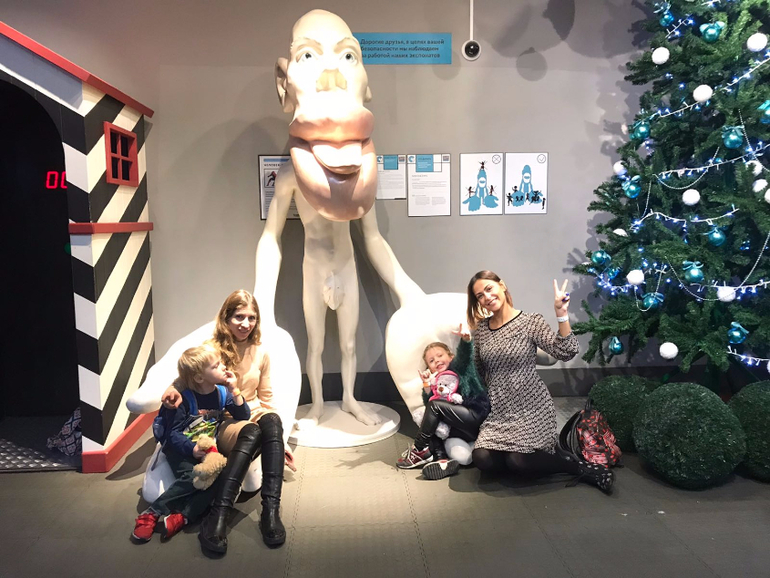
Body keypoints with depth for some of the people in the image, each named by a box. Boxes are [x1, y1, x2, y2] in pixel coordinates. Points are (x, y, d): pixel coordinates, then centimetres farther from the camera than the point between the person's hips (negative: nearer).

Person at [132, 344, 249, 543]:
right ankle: (152, 514, -20)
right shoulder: (184, 398, -12)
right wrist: (192, 449, -30)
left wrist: (234, 390, -11)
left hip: (207, 451, 4)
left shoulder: (221, 393, 2)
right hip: (180, 450, -4)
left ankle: (182, 516, -28)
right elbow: (173, 433, -12)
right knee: (192, 477, -32)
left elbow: (243, 417, 1)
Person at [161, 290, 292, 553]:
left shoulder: (260, 354, 8)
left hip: (254, 418, 3)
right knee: (252, 433, -38)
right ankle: (217, 516, -42)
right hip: (221, 425, -3)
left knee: (272, 421, -34)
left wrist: (277, 441, 10)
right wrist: (174, 390, -30)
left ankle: (271, 511, -40)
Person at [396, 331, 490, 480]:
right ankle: (442, 460, -20)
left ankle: (418, 450, -4)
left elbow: (465, 354, -19)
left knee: (435, 406, -14)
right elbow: (428, 404, 8)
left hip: (477, 415, -7)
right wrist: (426, 386, -4)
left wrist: (466, 339, -39)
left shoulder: (459, 366, 4)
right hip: (467, 430, 7)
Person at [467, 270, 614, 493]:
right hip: (499, 410, 5)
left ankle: (577, 466, 1)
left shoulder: (531, 322, -6)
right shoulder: (480, 329, 5)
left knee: (518, 462, -25)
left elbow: (566, 352, -17)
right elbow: (477, 372, 16)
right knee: (482, 459, -17)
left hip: (531, 406, -5)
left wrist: (562, 314, -25)